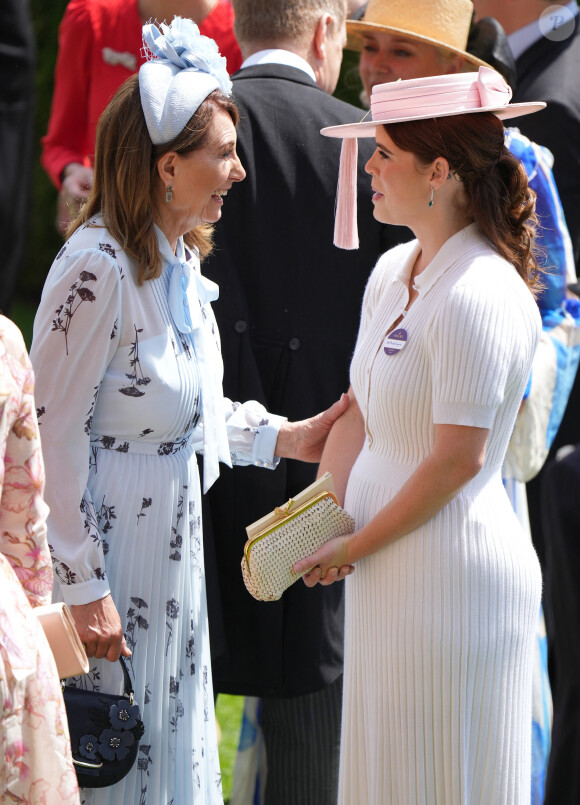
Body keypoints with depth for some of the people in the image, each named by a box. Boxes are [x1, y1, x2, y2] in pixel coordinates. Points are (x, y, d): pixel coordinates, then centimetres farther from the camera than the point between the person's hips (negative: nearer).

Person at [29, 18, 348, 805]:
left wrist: (282, 437, 2)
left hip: (172, 528, 9)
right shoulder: (97, 267, -23)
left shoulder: (178, 256, 5)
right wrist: (84, 586, -19)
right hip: (106, 537, -9)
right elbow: (56, 433, -21)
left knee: (168, 736, 18)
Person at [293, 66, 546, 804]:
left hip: (452, 575, -9)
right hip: (389, 570, 9)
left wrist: (354, 547, -12)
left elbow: (457, 460, -22)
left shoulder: (478, 298, -21)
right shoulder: (392, 272, 7)